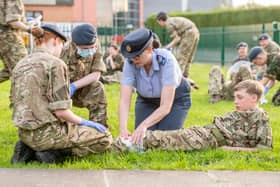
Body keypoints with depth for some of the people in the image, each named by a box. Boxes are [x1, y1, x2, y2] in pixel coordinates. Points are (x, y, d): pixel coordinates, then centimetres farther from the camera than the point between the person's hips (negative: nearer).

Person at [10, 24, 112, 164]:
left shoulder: (20, 65, 10)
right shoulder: (55, 64, -12)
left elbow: (17, 103, 13)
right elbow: (60, 110, -18)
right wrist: (84, 122, -2)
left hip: (25, 133, 8)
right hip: (47, 132, -8)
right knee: (104, 139, 4)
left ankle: (29, 150, 10)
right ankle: (51, 152, -8)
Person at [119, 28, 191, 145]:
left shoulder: (166, 61, -36)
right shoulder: (130, 63, -27)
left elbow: (165, 107, -39)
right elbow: (124, 100, -30)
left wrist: (143, 125, -52)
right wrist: (123, 128, -47)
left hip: (175, 99, -3)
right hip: (147, 100, 3)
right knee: (142, 139, -13)